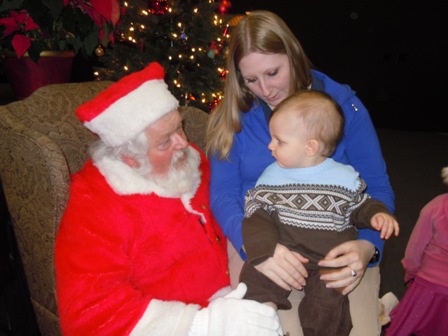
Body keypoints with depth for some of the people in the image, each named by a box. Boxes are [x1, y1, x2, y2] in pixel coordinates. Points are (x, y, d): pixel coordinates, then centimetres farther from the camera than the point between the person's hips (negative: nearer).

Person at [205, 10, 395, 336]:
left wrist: (366, 245, -20)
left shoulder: (343, 104, -1)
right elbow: (223, 195, -5)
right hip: (258, 244, 0)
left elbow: (377, 188, 0)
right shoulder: (234, 116, 1)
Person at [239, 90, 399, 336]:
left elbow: (360, 206, 15)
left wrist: (377, 214, -9)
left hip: (330, 259, -1)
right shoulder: (272, 176, 2)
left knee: (327, 297, -20)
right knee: (254, 275, -19)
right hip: (283, 253, 2)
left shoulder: (344, 178, 1)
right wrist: (265, 251, -20)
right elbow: (257, 215, -5)